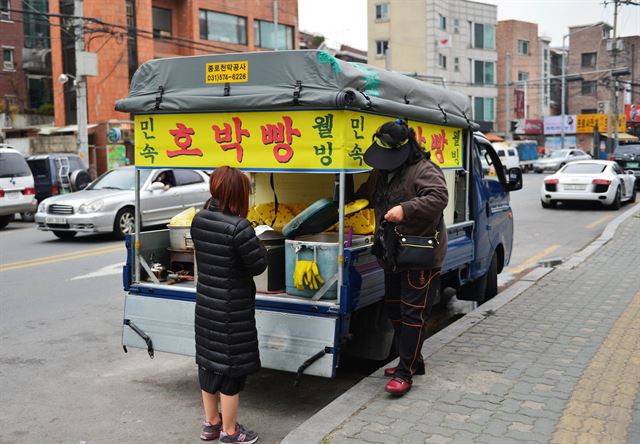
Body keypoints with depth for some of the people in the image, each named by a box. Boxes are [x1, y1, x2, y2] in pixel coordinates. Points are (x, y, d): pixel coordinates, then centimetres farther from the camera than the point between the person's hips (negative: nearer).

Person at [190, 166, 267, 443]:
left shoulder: (199, 220, 0)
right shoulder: (238, 227, -23)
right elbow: (258, 265, -15)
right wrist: (258, 246, 2)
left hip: (206, 305, 8)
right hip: (232, 311, -7)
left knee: (209, 361, 18)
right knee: (232, 367, 5)